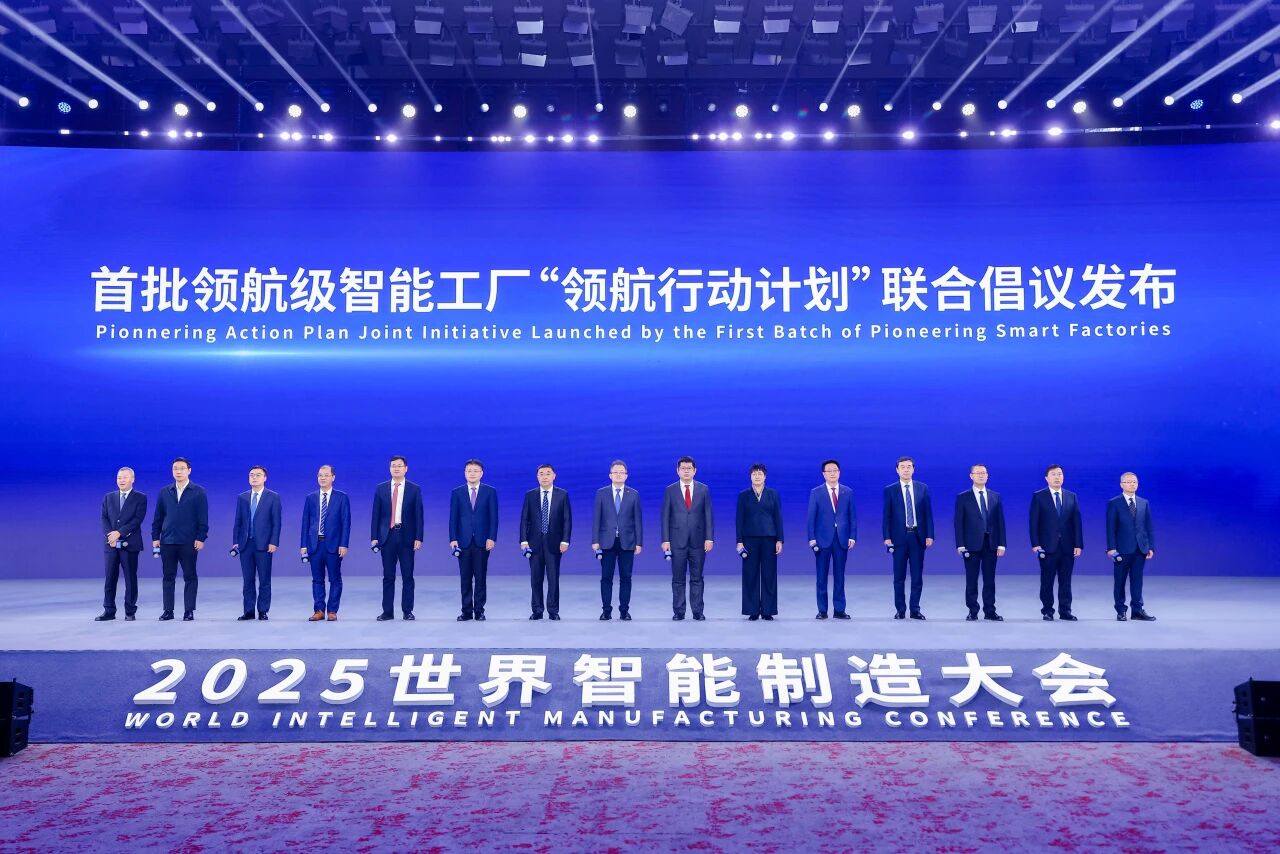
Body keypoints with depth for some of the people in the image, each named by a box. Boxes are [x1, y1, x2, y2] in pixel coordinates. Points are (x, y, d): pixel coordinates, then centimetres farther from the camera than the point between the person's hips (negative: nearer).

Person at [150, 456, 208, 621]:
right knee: (168, 577, 6)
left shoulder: (198, 492, 1)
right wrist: (155, 537, 4)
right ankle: (168, 610, 12)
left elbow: (203, 518, -3)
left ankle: (189, 611, 6)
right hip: (167, 541, 3)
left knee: (190, 577, 1)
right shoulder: (164, 492, 10)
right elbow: (158, 517, 11)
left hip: (189, 542, -3)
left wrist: (201, 538, -10)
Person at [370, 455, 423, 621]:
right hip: (387, 536, 1)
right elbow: (376, 514, 6)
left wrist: (418, 538, -6)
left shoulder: (414, 489, 2)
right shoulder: (381, 488, 6)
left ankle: (407, 611, 9)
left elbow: (418, 515, 0)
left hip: (406, 536, -1)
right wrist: (374, 537, -1)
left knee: (407, 576, 2)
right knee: (388, 576, 5)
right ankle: (387, 611, 11)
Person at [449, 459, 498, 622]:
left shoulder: (490, 492, 4)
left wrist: (492, 538, -9)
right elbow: (453, 518, 5)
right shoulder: (457, 493, 8)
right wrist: (453, 539, -5)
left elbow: (493, 517, 0)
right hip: (463, 541, 1)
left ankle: (479, 610, 9)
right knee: (465, 578, 4)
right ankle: (466, 611, 9)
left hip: (482, 541, -1)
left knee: (481, 578, 2)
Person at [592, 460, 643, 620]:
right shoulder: (601, 493, 5)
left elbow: (638, 520, 4)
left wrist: (639, 543, -1)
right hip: (607, 541, 0)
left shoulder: (634, 494, 6)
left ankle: (624, 610, 10)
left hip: (627, 542, 0)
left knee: (626, 577, 3)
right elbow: (596, 518, 2)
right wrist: (595, 540, -5)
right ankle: (606, 610, 9)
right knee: (606, 577, 2)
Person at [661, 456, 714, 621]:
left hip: (698, 541, 0)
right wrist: (665, 540, -5)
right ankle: (678, 611, 10)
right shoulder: (670, 490, 3)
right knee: (678, 579, 4)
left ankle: (698, 611, 10)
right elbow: (665, 517, 2)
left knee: (697, 578, 5)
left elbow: (708, 515, 3)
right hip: (677, 541, 0)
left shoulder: (703, 489, 5)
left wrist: (709, 538, -4)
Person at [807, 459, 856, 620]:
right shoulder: (816, 492, 3)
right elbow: (811, 517, 0)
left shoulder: (848, 492, 8)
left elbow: (852, 516, 7)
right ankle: (822, 610, 8)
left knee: (839, 576, 5)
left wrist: (852, 537, -2)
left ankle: (839, 610, 10)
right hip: (823, 539, -1)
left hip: (842, 539, 1)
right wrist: (812, 538, -7)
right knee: (822, 577, 2)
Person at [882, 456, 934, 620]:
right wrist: (887, 537, -7)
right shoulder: (890, 490, 2)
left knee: (917, 576, 4)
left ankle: (915, 609, 12)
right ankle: (900, 610, 12)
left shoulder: (923, 488, 6)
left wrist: (929, 535, -2)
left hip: (918, 536, 1)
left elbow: (928, 513, 5)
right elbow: (887, 516, 1)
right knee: (899, 577, 4)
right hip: (899, 537, -1)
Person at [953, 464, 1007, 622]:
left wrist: (1001, 544, -1)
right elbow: (959, 523, -2)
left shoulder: (995, 497, 9)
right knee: (971, 580, 3)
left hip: (991, 544, 2)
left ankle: (990, 611, 12)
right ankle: (972, 612, 10)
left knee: (989, 580, 6)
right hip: (972, 544, -2)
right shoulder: (963, 498, 1)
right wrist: (960, 545, -9)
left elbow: (1000, 521, 7)